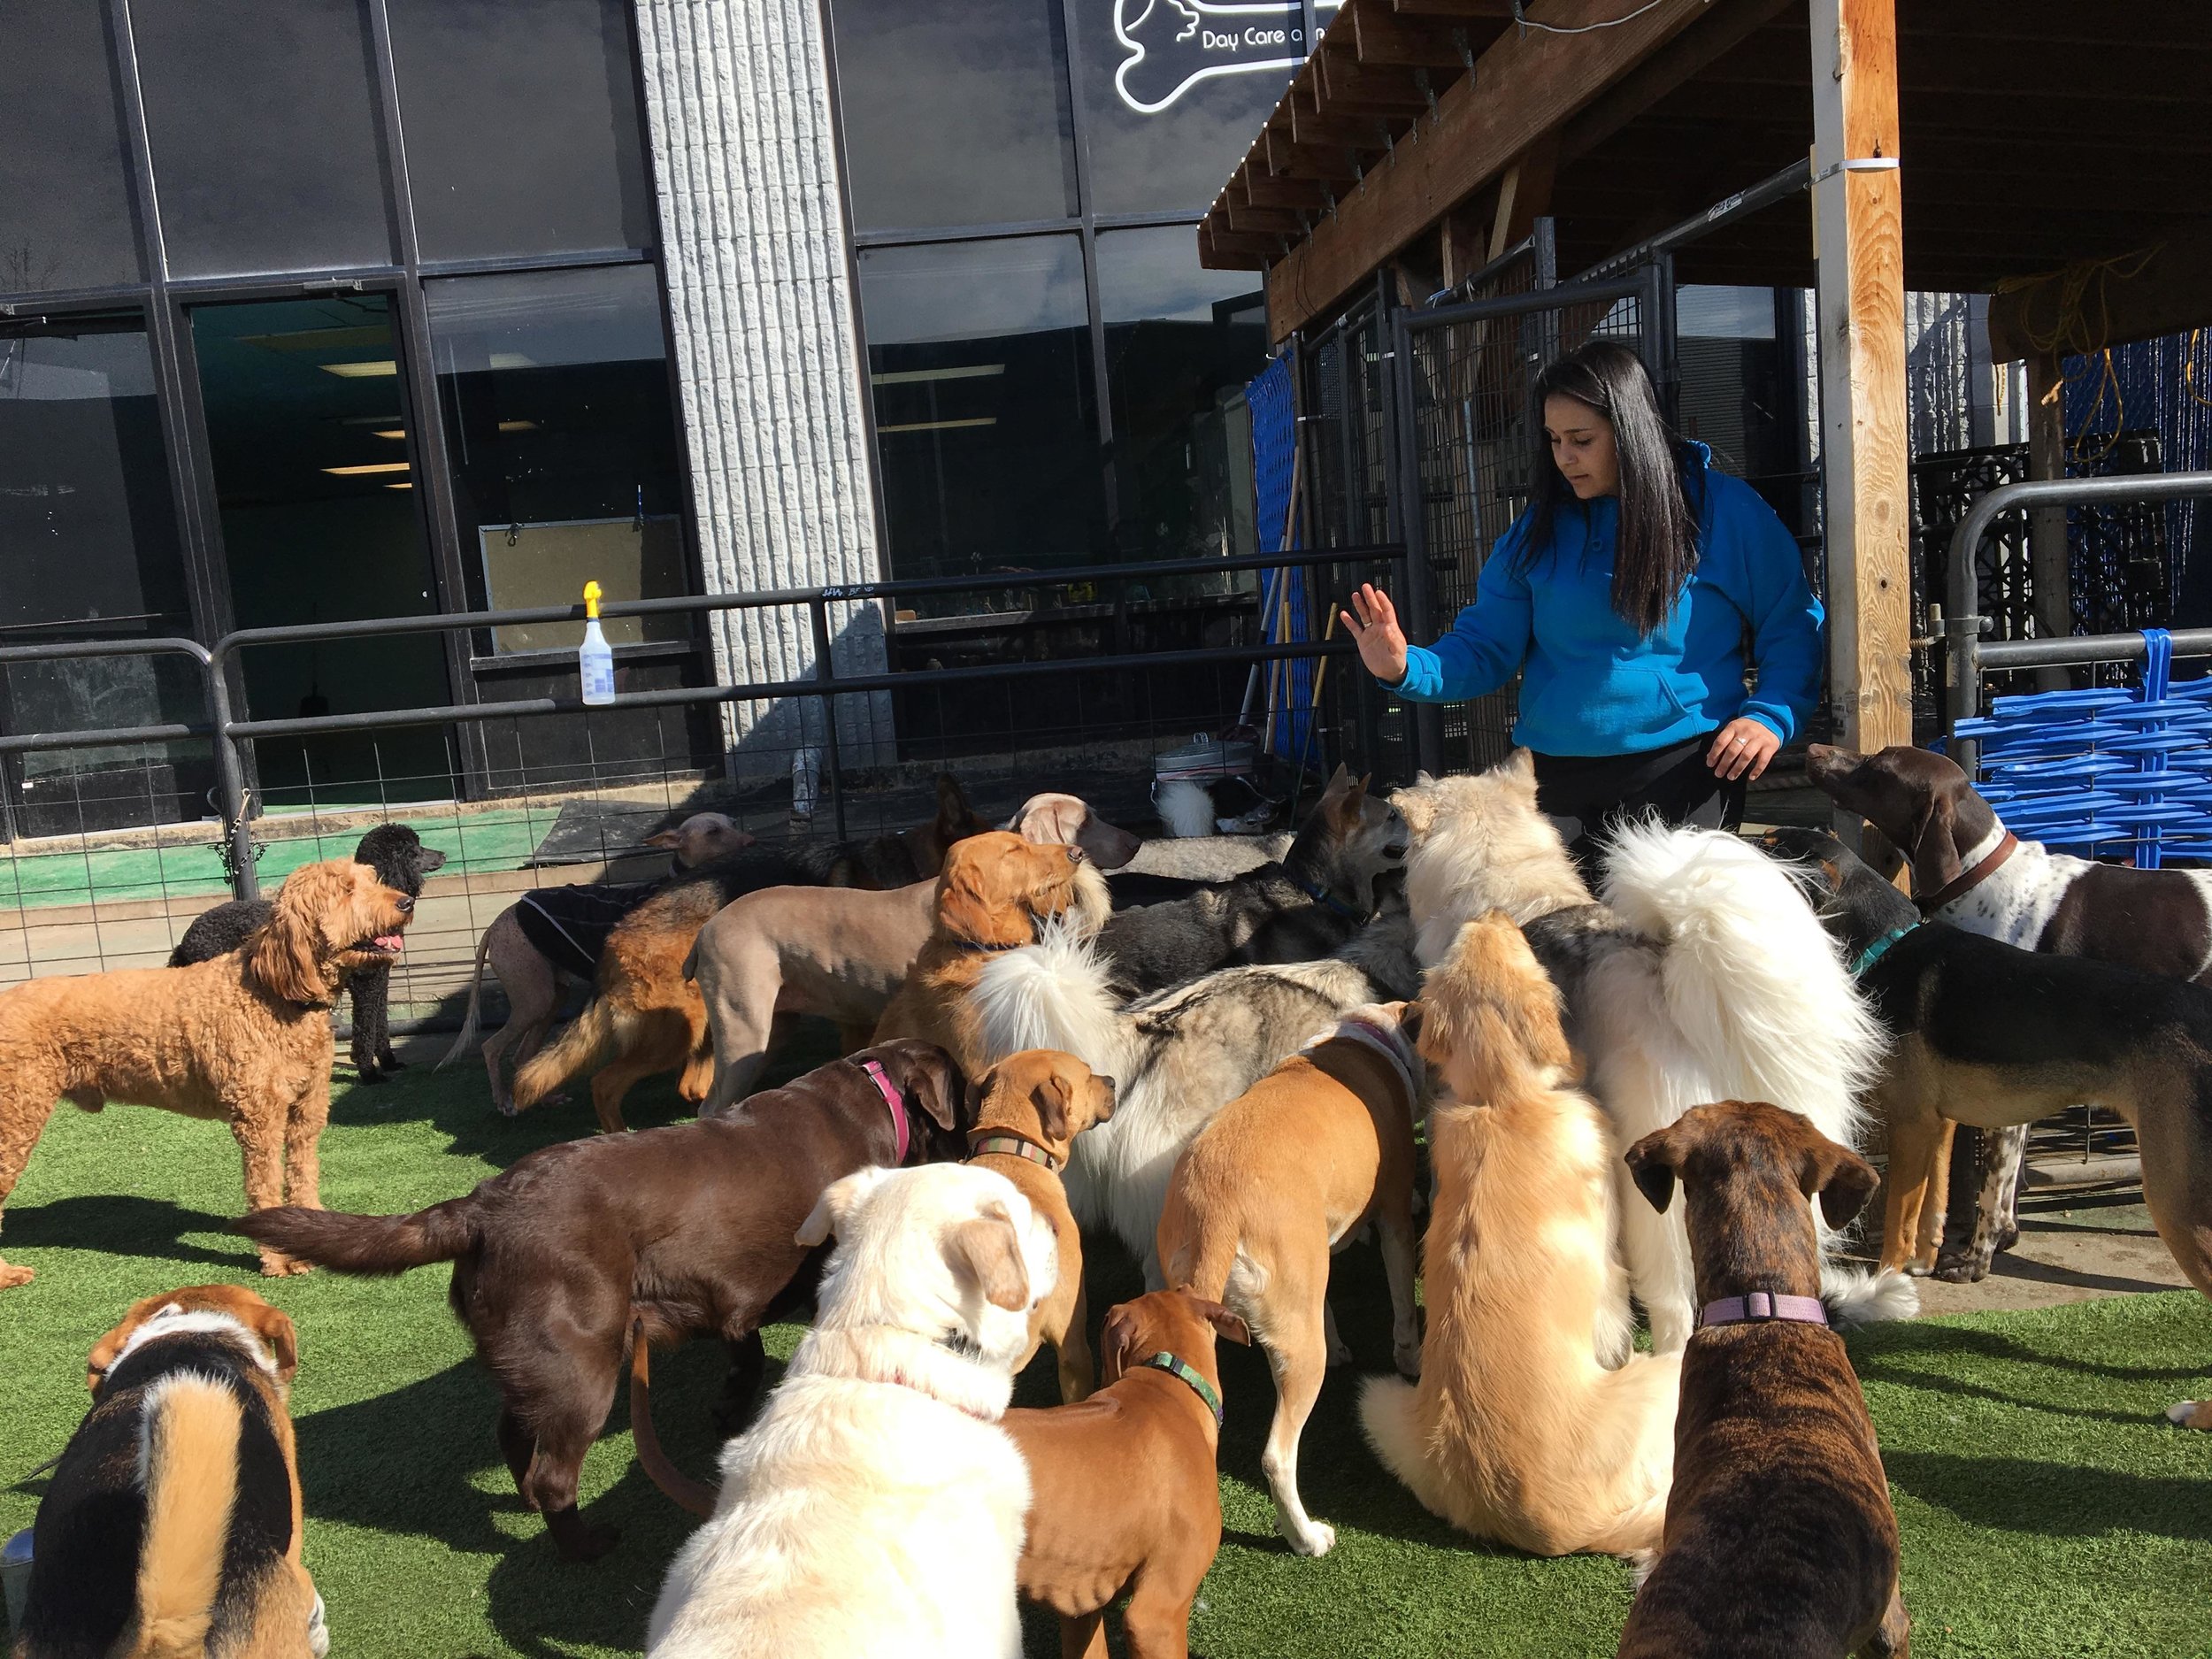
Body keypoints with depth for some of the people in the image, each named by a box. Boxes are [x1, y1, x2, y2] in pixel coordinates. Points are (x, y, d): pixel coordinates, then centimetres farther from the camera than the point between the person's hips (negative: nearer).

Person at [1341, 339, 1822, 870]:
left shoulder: (1726, 510, -1)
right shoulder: (1539, 529, 7)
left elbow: (1792, 629, 3)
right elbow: (1485, 647, 6)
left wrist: (1772, 716, -14)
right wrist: (1407, 668, -13)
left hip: (1687, 771, -2)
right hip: (1557, 780, 3)